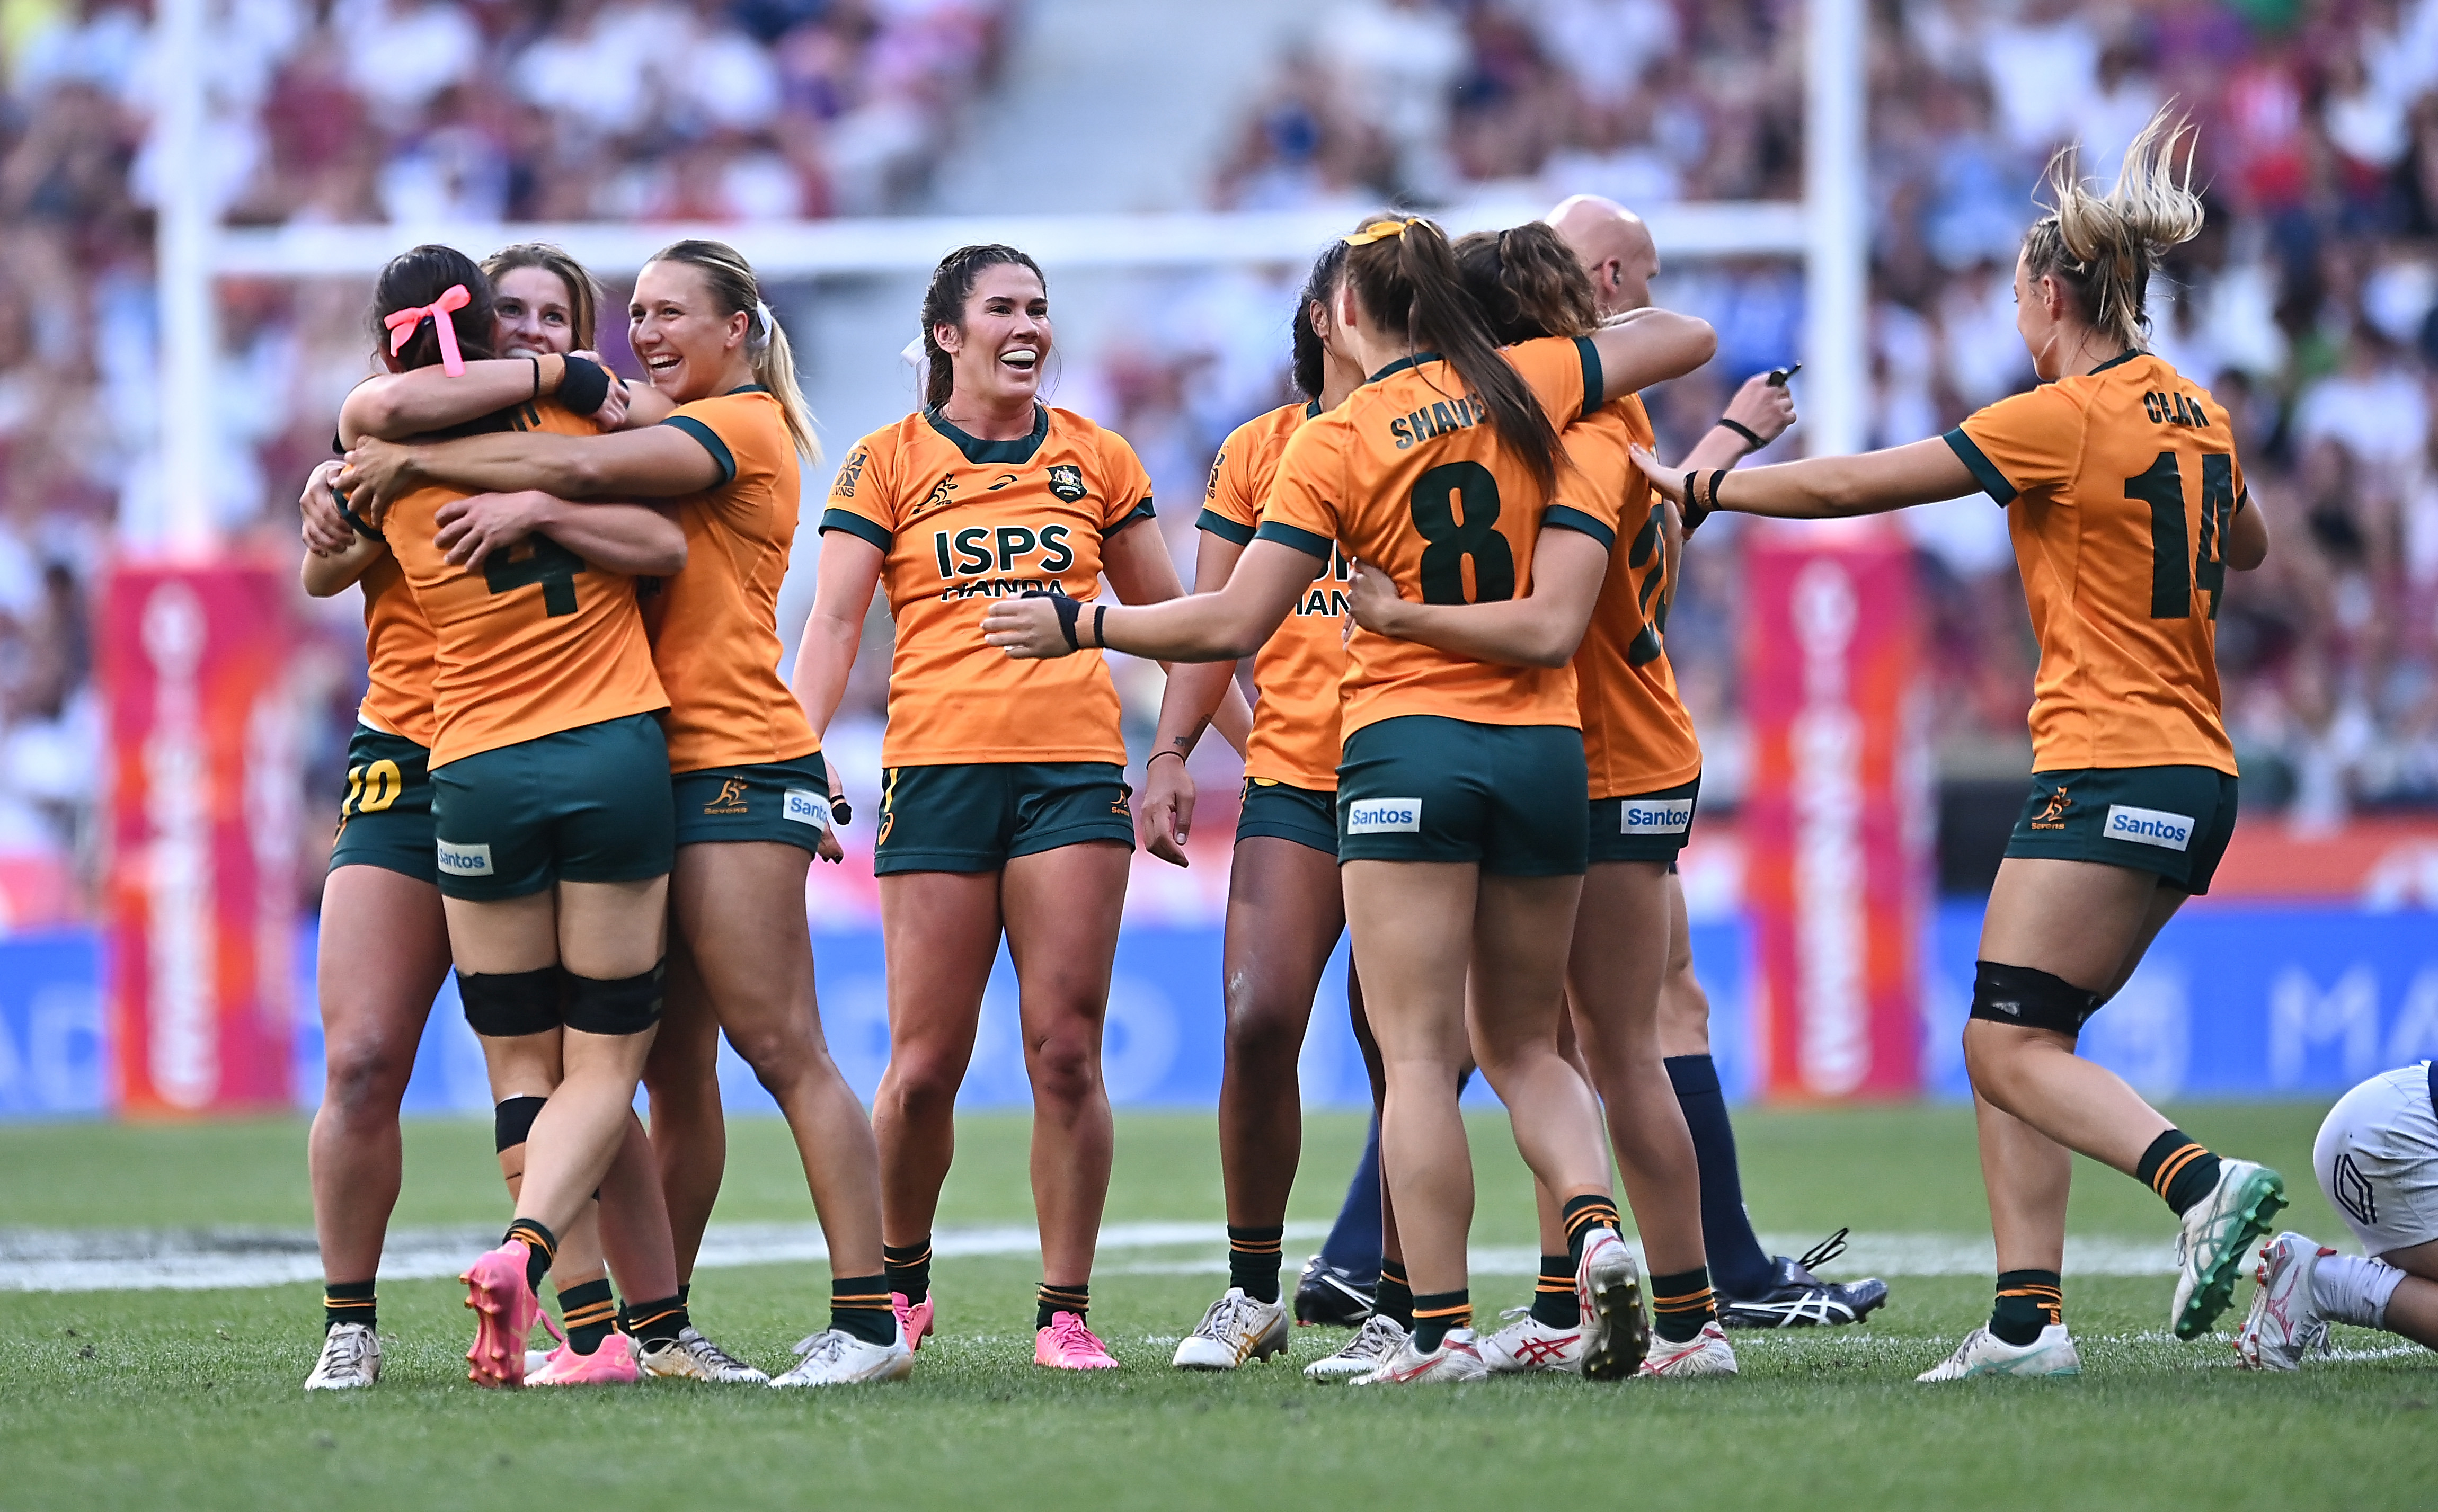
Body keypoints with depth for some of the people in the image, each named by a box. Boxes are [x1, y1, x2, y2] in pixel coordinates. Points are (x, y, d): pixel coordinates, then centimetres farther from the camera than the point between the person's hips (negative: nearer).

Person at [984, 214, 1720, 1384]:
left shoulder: (1334, 444, -6)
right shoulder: (1524, 389, 5)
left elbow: (1234, 625, -8)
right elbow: (1687, 339, 18)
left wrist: (1081, 622, 2)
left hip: (1407, 747, -4)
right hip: (1544, 749, 4)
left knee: (1418, 1056, -4)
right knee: (1522, 1046, 15)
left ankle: (1442, 1329, -11)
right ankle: (1592, 1222, -11)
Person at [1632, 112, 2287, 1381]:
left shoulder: (2064, 419, -11)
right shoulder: (2194, 415, 12)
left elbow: (1853, 486, -8)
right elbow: (2248, 547, 34)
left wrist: (1698, 486, 3)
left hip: (2109, 775, -9)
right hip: (2195, 775, 9)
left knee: (2010, 1047, -10)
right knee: (2013, 1041, 9)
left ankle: (2204, 1181, -29)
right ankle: (2026, 1317, 1)